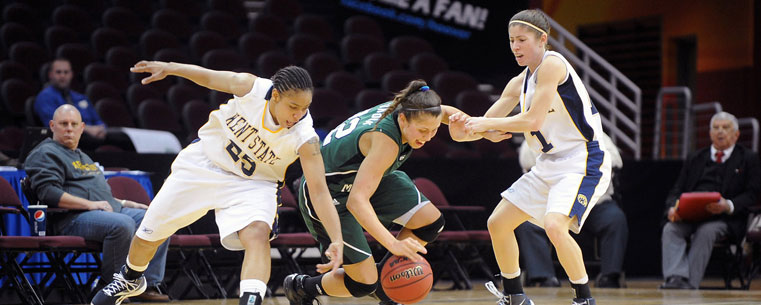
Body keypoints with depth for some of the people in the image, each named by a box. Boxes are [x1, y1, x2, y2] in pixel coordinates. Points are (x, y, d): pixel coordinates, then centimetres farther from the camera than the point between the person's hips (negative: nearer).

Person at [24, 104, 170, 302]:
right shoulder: (45, 154, 1)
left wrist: (126, 203, 18)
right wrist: (89, 204, -19)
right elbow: (48, 192, -15)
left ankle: (149, 284, -15)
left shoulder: (83, 157, 32)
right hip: (73, 218, -9)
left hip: (111, 210, 9)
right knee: (122, 224, -36)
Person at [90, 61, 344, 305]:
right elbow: (210, 78, -6)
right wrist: (170, 68, -6)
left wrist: (337, 239, -38)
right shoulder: (252, 87, -25)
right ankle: (130, 279, 44)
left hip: (253, 184, -2)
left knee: (257, 234, -34)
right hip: (204, 164, 2)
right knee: (149, 235, 12)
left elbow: (319, 191, -29)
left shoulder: (304, 138, -27)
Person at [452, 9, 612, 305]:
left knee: (554, 225, -30)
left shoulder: (552, 64, -16)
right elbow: (485, 124, 11)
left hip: (582, 161, -9)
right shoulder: (519, 83, 10)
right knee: (497, 223, 8)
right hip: (549, 165, 9)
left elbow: (533, 120, -21)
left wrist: (486, 124, -16)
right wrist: (462, 122, -10)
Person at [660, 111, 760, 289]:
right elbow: (676, 191, 18)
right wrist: (673, 208, -6)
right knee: (670, 230, -29)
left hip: (724, 220, -3)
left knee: (706, 231, -36)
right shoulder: (695, 159, 26)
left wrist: (728, 206, -17)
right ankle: (676, 278, -46)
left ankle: (690, 283, -40)